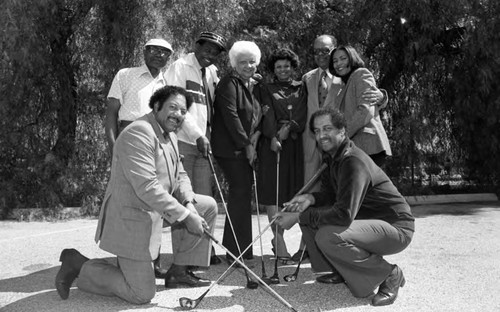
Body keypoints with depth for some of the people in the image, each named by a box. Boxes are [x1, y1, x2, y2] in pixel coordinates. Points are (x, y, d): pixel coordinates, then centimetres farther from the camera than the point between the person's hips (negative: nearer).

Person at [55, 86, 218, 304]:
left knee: (208, 206, 7)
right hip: (132, 218, -10)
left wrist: (188, 203, -7)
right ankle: (79, 265, 11)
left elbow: (179, 175, 14)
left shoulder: (170, 135, 10)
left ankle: (179, 271, 14)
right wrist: (186, 216, -26)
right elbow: (147, 188, -29)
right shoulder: (138, 133, -22)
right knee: (141, 294, -6)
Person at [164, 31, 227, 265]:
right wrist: (197, 134, -17)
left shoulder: (212, 72, 18)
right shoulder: (180, 67, -3)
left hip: (203, 142, 7)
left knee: (205, 199, 7)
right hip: (183, 141, -6)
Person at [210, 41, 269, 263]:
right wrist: (246, 144, -12)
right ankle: (237, 252, -5)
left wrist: (253, 141, 0)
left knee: (241, 194, 10)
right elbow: (230, 117, -14)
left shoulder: (257, 86, 18)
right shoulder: (228, 84, -6)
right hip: (230, 148, -8)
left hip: (247, 148, 8)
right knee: (240, 193, -12)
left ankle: (238, 250, 20)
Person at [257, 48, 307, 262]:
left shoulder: (301, 89, 16)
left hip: (295, 143, 3)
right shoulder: (268, 89, 10)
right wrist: (273, 137, -18)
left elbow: (303, 114, 4)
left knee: (293, 190, 0)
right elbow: (268, 115, -3)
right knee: (272, 191, -9)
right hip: (272, 143, -2)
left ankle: (278, 237, 14)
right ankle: (279, 242, -7)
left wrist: (290, 127, -14)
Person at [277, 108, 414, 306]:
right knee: (309, 217, 2)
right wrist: (311, 198, -12)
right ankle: (342, 271, 15)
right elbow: (330, 194, 11)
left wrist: (298, 217, -27)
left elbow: (344, 214, -33)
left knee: (328, 237, -32)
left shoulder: (354, 162, -25)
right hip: (368, 220, 9)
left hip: (395, 227, -9)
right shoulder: (332, 156, 6)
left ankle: (388, 275, -10)